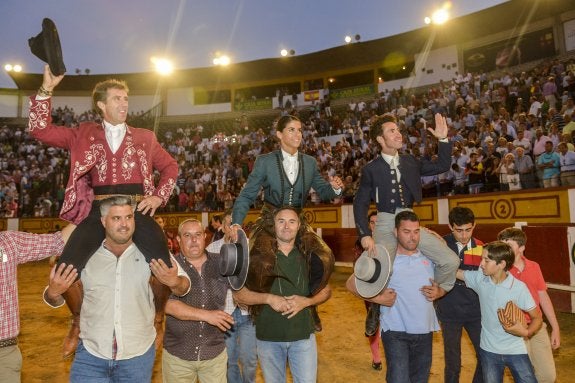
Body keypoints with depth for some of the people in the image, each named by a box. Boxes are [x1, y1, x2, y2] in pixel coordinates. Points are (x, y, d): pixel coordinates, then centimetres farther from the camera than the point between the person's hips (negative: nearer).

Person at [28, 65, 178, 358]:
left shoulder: (144, 138, 17)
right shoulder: (84, 135, 16)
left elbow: (170, 167, 21)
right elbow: (40, 130, 9)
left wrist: (159, 197, 7)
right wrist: (46, 89, 2)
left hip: (137, 209, 0)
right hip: (98, 210, 1)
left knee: (165, 267, -21)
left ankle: (157, 317, 12)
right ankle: (79, 321, 16)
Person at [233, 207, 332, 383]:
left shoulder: (308, 255, 0)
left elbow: (326, 290, 7)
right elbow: (239, 293, -4)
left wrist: (306, 301, -12)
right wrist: (268, 298, -18)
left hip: (303, 334, 1)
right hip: (268, 336, 0)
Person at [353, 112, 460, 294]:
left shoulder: (410, 161, 10)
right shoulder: (371, 169, -3)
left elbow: (442, 166, 17)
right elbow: (360, 203, -3)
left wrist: (443, 139, 5)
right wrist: (365, 235, -13)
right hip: (386, 224, -4)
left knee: (451, 261, -4)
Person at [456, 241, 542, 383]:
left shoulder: (519, 287, -16)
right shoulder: (480, 278, -8)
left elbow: (537, 317, -7)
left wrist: (526, 332, -25)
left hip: (515, 351, -2)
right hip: (488, 351, 2)